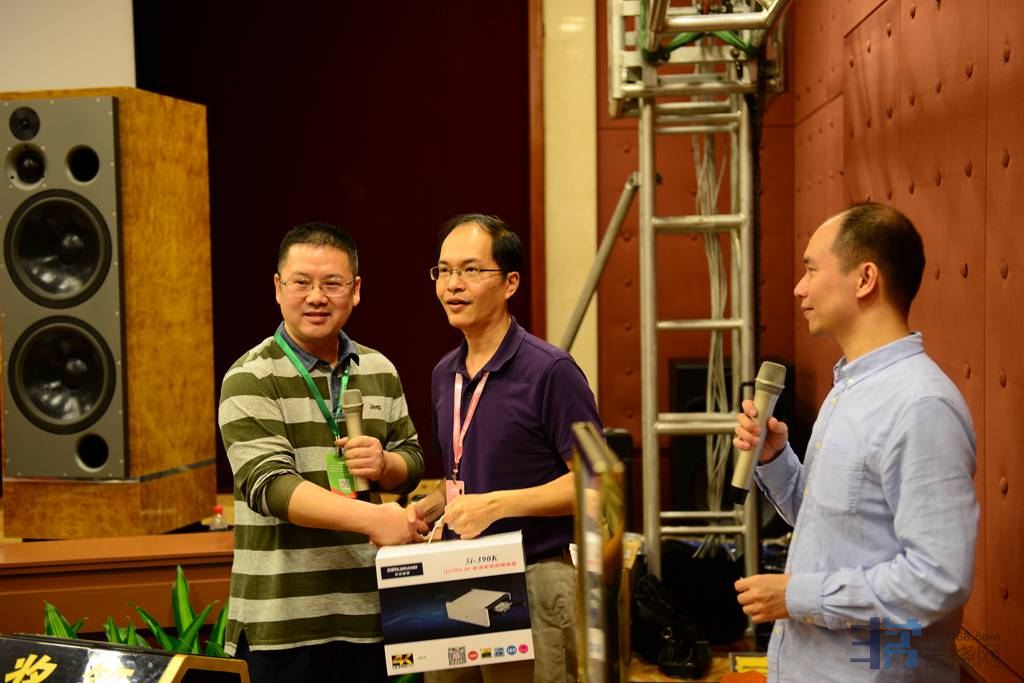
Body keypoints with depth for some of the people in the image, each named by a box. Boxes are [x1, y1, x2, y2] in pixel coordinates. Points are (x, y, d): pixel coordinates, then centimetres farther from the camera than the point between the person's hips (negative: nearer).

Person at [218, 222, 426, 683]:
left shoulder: (380, 371, 10)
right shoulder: (250, 380, -7)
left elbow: (412, 460, 17)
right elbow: (269, 485, -18)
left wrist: (384, 465, -7)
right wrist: (370, 517, -30)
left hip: (369, 608, 5)